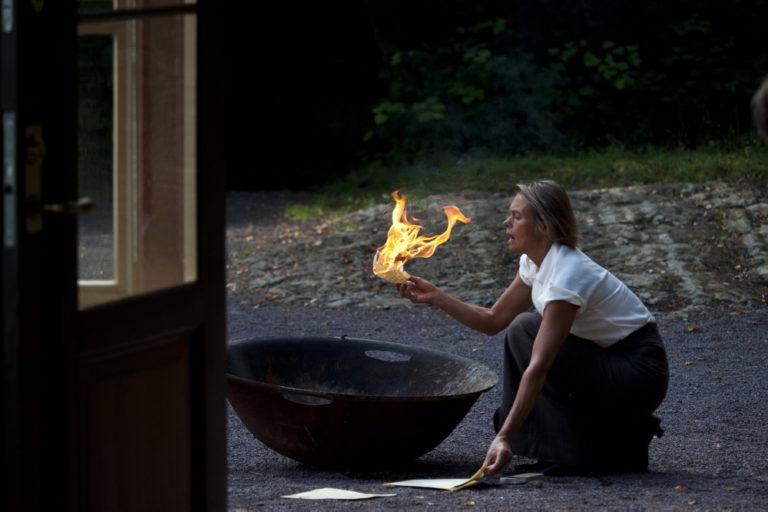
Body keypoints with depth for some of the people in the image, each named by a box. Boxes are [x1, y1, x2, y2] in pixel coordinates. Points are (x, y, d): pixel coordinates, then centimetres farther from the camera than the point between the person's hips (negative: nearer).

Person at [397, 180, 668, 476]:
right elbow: (493, 321, 10)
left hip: (640, 373, -9)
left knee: (526, 331, -17)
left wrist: (504, 437, -39)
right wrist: (434, 297, -2)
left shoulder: (567, 275, -25)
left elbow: (539, 366, -33)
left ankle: (571, 454, -10)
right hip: (608, 362, 9)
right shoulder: (535, 263, 2)